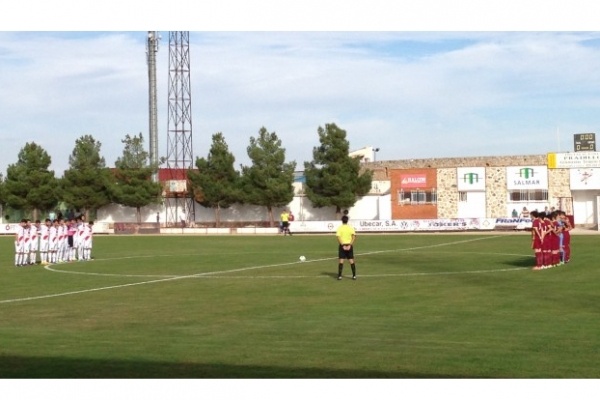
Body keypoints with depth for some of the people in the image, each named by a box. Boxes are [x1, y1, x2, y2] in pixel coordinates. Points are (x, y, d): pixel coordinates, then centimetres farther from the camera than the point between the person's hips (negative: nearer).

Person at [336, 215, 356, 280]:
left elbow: (338, 238, -13)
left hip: (342, 245, -1)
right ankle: (354, 275, 7)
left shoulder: (340, 228, -3)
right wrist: (350, 245, -12)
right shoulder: (351, 227, 1)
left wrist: (342, 245, -12)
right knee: (351, 261, 7)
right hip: (349, 245, 1)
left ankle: (339, 276, -4)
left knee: (341, 261, 0)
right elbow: (354, 236, -9)